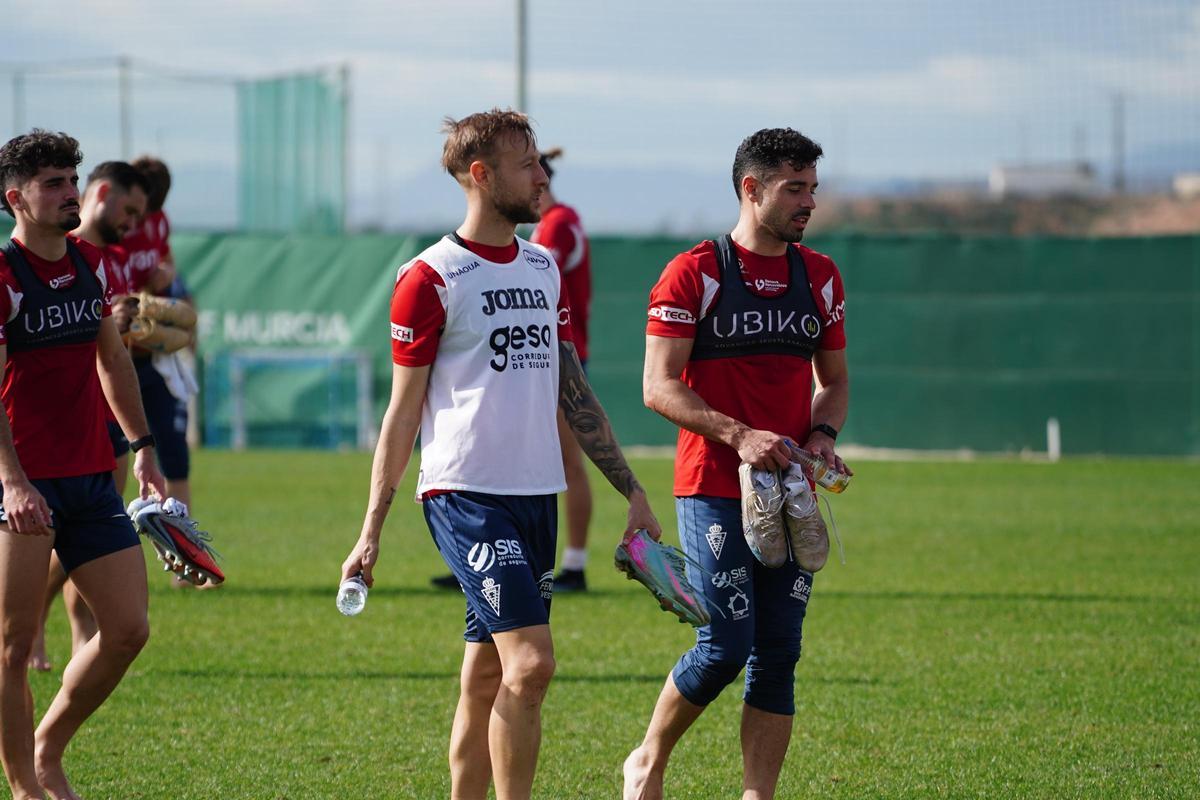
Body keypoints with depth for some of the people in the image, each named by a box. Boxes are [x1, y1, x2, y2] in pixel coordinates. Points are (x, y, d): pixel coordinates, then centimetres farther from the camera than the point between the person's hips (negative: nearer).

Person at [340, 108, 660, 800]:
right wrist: (371, 533, -4)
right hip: (466, 491, -7)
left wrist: (632, 491, 16)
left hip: (537, 493, 7)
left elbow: (573, 390, 19)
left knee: (487, 679, 9)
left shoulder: (544, 269, 15)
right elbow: (403, 412, -3)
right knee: (530, 662, -17)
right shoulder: (431, 279, -6)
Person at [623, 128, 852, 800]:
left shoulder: (820, 277, 12)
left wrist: (822, 433, 0)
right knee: (727, 645, -11)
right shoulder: (695, 273, -5)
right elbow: (659, 386, -8)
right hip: (714, 488, -5)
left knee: (778, 654, 1)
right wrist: (738, 435, -20)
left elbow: (835, 378, 21)